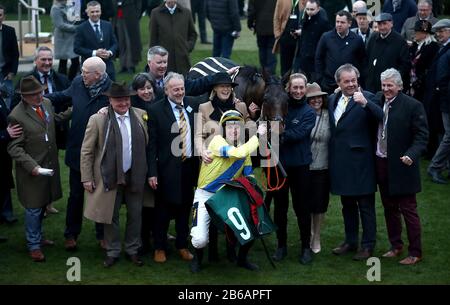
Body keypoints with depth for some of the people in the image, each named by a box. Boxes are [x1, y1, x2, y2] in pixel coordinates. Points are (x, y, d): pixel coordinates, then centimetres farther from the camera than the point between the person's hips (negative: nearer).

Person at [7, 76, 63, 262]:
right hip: (32, 170, -6)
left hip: (50, 166, 6)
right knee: (34, 208, 4)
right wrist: (31, 166, -24)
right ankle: (33, 245, 18)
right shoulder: (17, 116, -19)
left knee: (42, 205, 17)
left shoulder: (47, 103, 2)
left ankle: (38, 236, 36)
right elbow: (14, 147, -17)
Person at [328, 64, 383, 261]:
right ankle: (350, 241, 30)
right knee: (347, 204, 18)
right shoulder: (332, 99, 10)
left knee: (366, 206, 3)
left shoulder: (366, 98, -10)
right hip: (341, 162, 7)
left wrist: (364, 103, -39)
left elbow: (381, 117, -26)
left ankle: (368, 246, 11)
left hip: (360, 162, -7)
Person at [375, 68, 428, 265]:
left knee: (408, 210, 2)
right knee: (389, 208, 16)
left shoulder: (413, 106, -11)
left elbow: (422, 136, -12)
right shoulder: (377, 103, 4)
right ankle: (396, 246, 30)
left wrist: (411, 155, -25)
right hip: (382, 164, 6)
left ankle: (415, 253, 11)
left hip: (401, 167, -6)